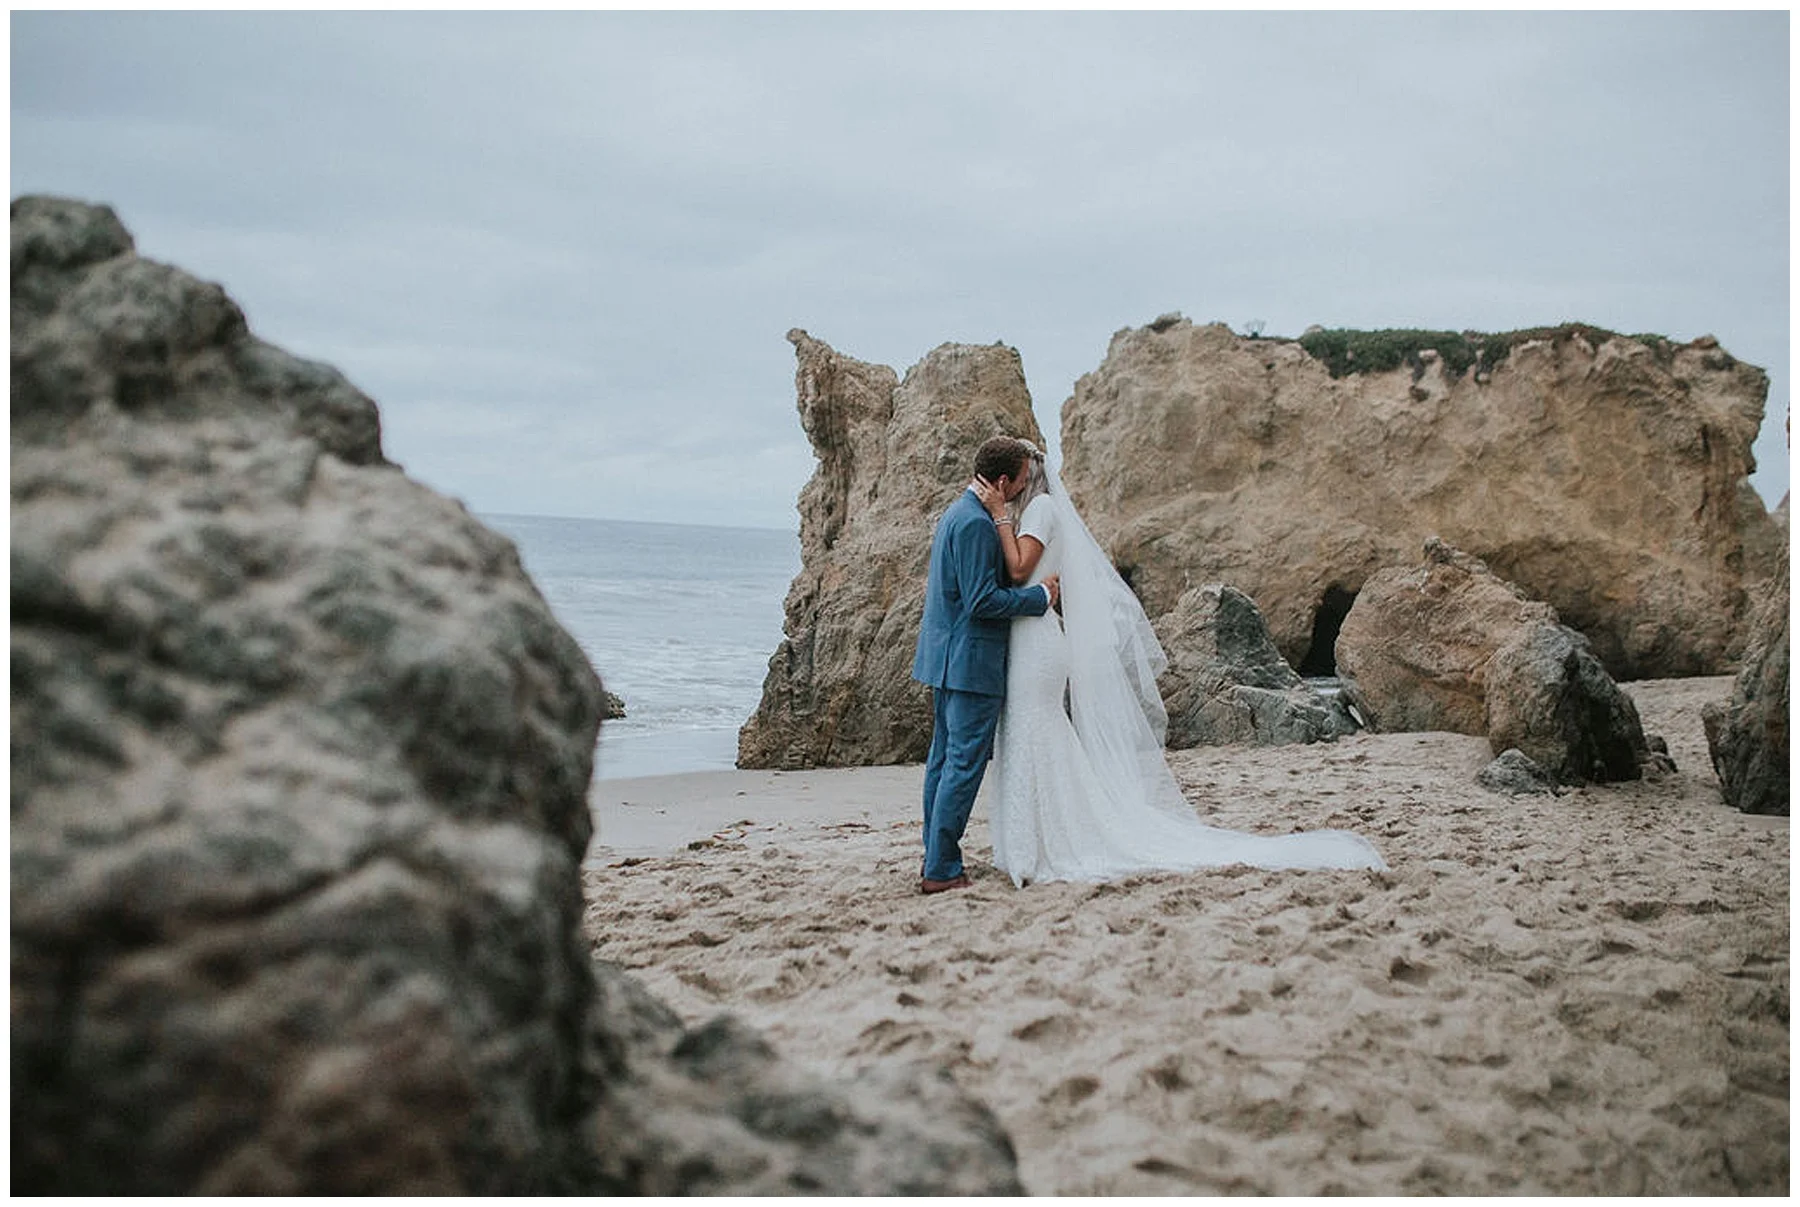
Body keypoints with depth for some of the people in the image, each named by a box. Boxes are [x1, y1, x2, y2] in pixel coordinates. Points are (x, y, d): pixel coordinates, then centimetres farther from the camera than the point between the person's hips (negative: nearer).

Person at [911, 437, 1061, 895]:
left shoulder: (956, 512, 13)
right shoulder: (976, 523, -19)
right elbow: (983, 601, -22)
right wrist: (1041, 596, -12)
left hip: (946, 656, 11)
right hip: (971, 660, -11)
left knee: (944, 757, 15)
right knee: (966, 762, -6)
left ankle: (935, 858, 23)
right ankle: (941, 870, -3)